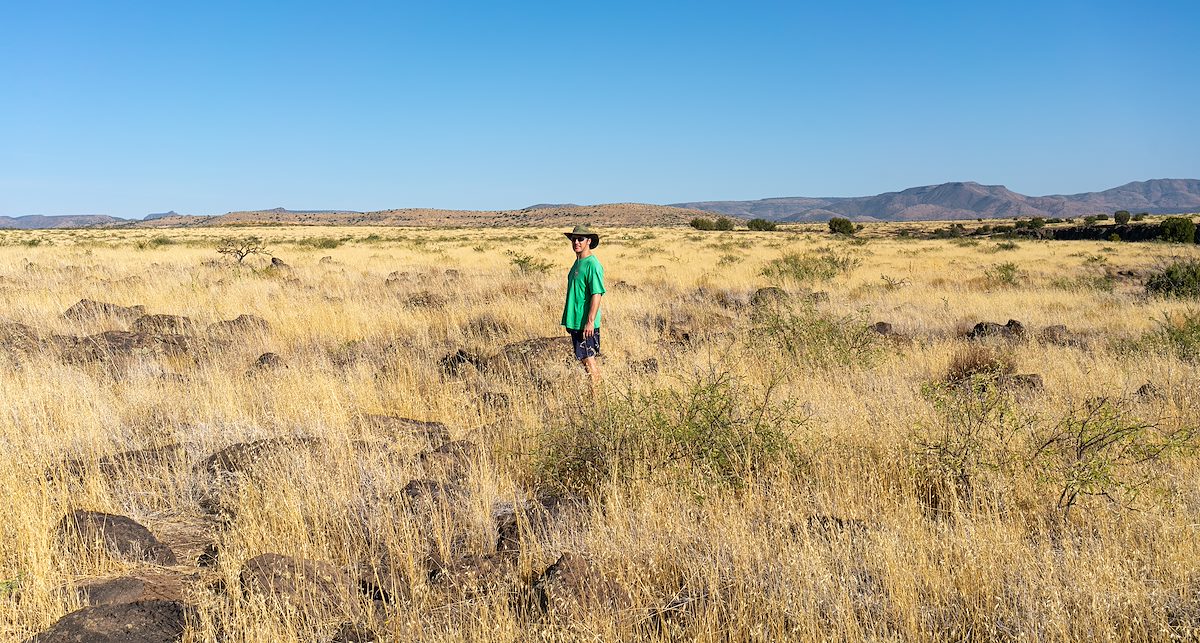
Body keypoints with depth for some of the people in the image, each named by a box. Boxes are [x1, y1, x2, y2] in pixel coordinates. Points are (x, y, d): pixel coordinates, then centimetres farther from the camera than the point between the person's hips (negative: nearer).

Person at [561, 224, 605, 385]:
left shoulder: (592, 264, -16)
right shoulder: (577, 263, 12)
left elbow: (597, 294, -21)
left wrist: (590, 321, -24)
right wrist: (569, 320, 20)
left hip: (586, 323, -9)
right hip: (575, 321, 9)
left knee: (588, 359, -4)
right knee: (583, 359, 14)